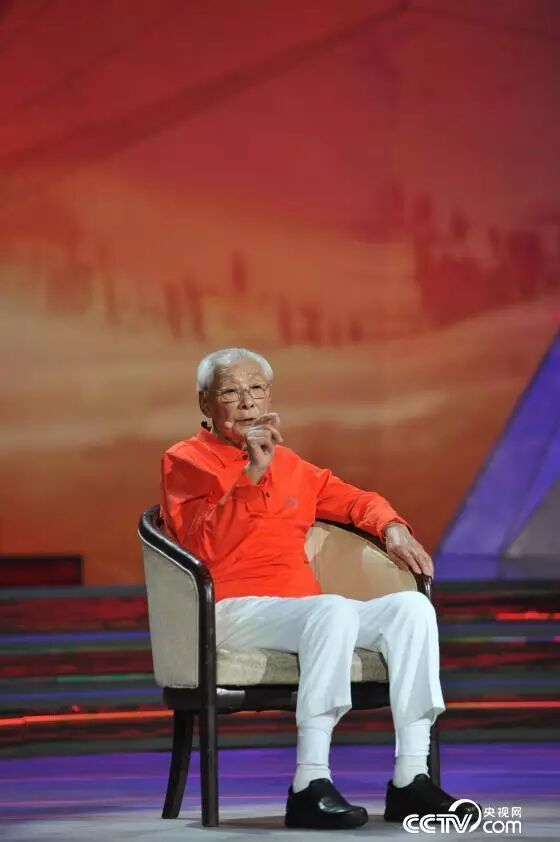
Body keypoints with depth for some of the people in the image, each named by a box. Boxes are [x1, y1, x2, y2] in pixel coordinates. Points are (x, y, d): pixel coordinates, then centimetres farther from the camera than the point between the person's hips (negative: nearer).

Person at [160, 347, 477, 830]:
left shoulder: (287, 464, 23)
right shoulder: (186, 462, 4)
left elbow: (353, 499, 33)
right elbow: (203, 545, -13)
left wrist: (392, 528, 12)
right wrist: (253, 473, -21)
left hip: (300, 611, 7)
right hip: (232, 610, -7)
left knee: (412, 606, -15)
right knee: (335, 609, -35)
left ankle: (410, 780, -20)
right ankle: (310, 786, -40)